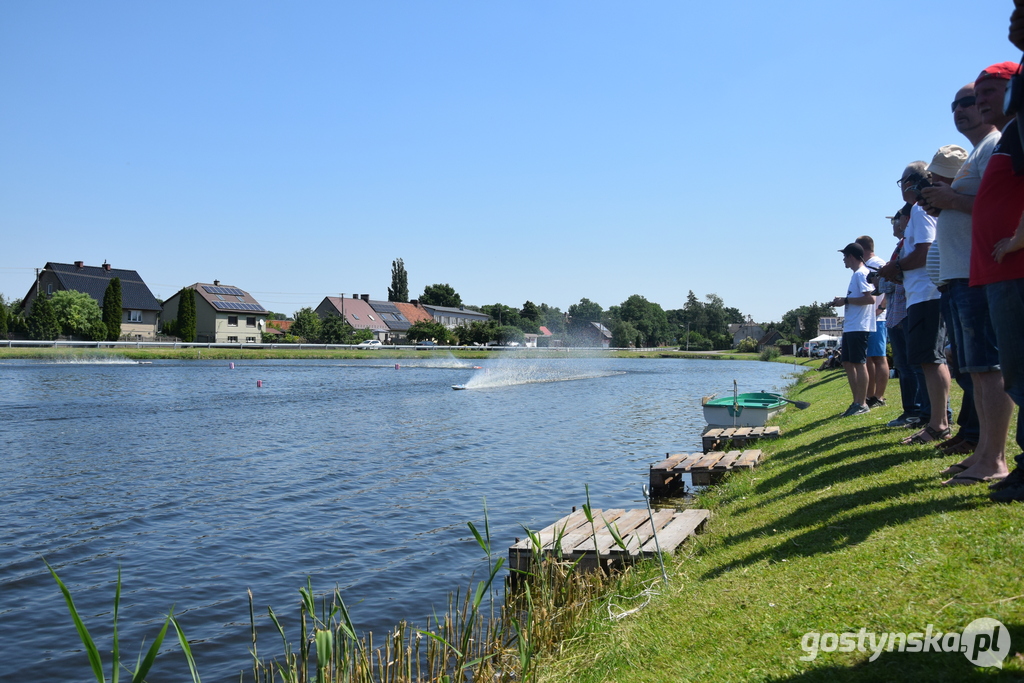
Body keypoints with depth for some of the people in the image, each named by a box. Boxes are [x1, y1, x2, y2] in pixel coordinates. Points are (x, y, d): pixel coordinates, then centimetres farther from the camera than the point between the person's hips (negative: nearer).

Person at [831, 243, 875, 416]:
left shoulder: (862, 274, -11)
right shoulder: (856, 275, 20)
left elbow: (870, 298, -21)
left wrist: (846, 300, -15)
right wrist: (842, 301, 14)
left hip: (859, 328, -11)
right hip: (850, 327, 11)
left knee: (859, 363, -7)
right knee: (848, 363, 12)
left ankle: (862, 403, -2)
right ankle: (857, 401, 18)